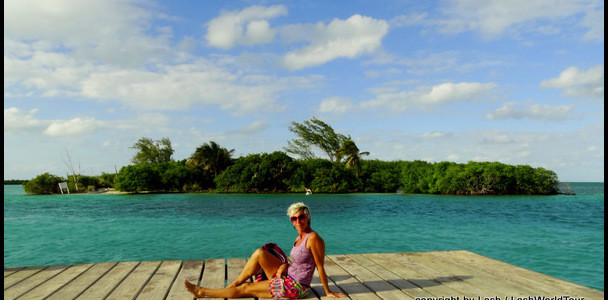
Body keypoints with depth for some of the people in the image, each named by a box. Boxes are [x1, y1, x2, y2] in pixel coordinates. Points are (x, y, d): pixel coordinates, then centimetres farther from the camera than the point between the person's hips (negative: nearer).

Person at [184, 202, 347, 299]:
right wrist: (284, 265, -6)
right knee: (259, 253, -5)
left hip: (294, 287, -8)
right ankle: (233, 284, 4)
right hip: (288, 276, 8)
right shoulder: (300, 237, 7)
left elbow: (320, 268, -16)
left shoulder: (313, 238, -20)